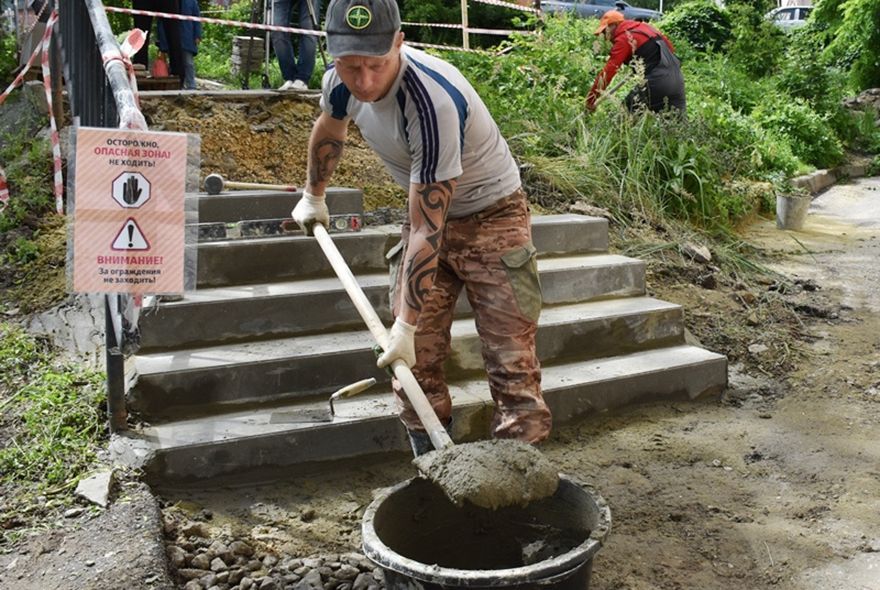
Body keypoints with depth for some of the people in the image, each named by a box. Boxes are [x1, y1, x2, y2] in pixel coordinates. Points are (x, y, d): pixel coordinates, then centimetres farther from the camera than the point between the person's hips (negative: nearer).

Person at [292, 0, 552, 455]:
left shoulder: (434, 102, -35)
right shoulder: (341, 81, -12)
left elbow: (427, 230, -32)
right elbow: (329, 131, 15)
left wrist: (406, 324, -28)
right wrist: (313, 196, 29)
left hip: (491, 215, -6)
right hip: (427, 212, 6)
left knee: (510, 358, -11)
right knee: (414, 358, 4)